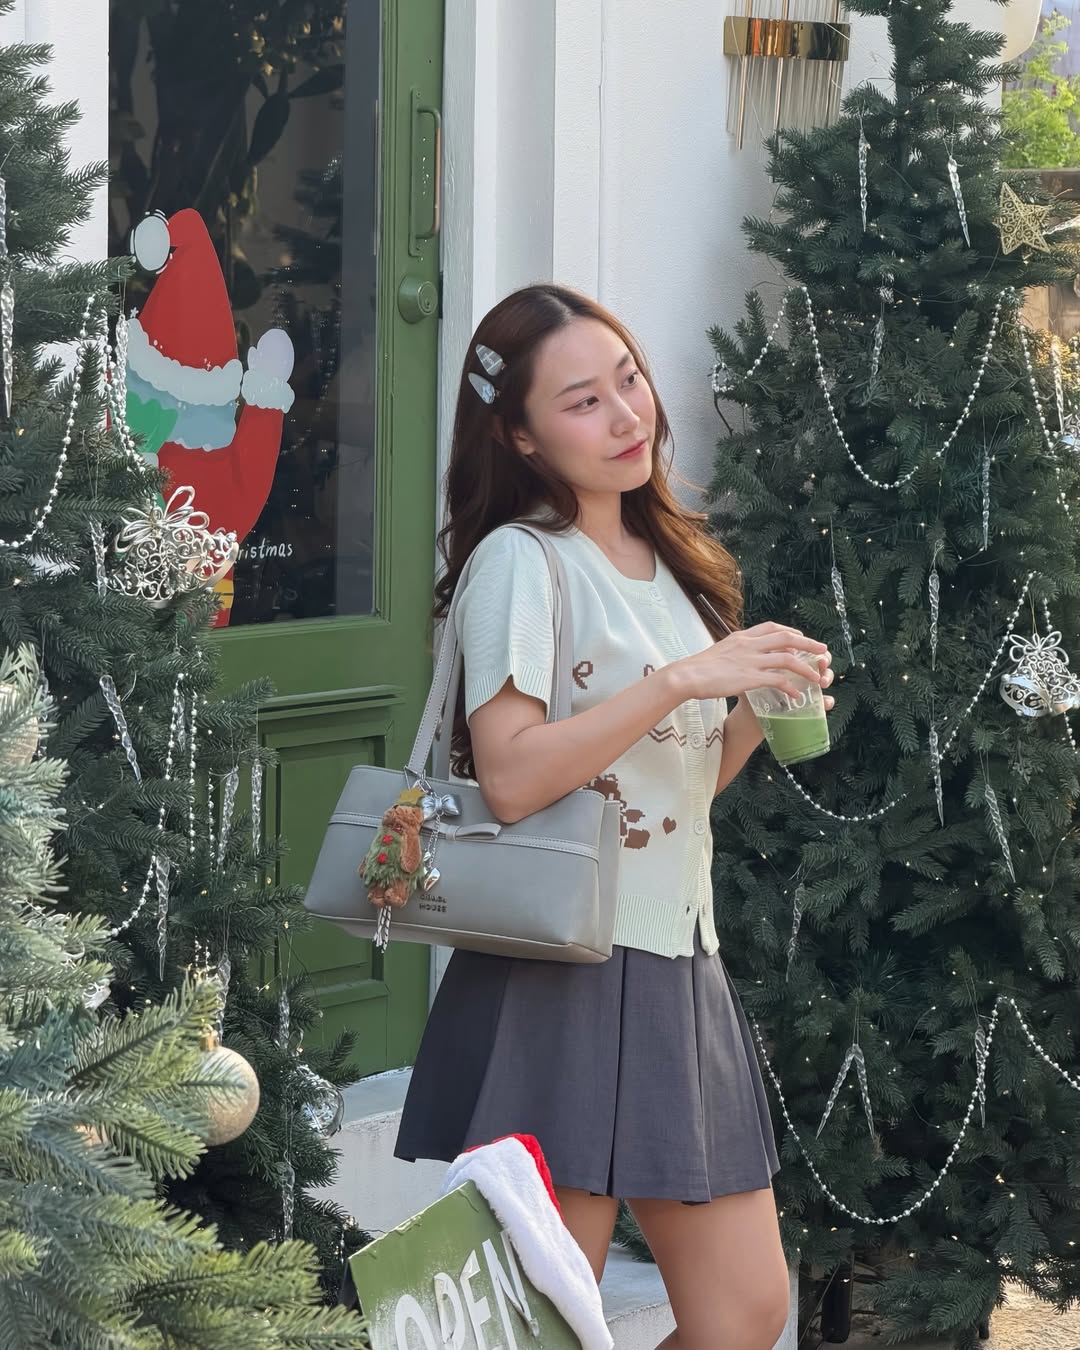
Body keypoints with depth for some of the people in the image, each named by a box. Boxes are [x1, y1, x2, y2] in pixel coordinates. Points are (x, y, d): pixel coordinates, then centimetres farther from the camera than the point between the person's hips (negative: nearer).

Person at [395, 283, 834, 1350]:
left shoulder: (668, 561, 15)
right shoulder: (520, 561, -9)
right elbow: (510, 779, -21)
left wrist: (758, 712, 3)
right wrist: (682, 680, -21)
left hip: (679, 972, 8)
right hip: (560, 979, -8)